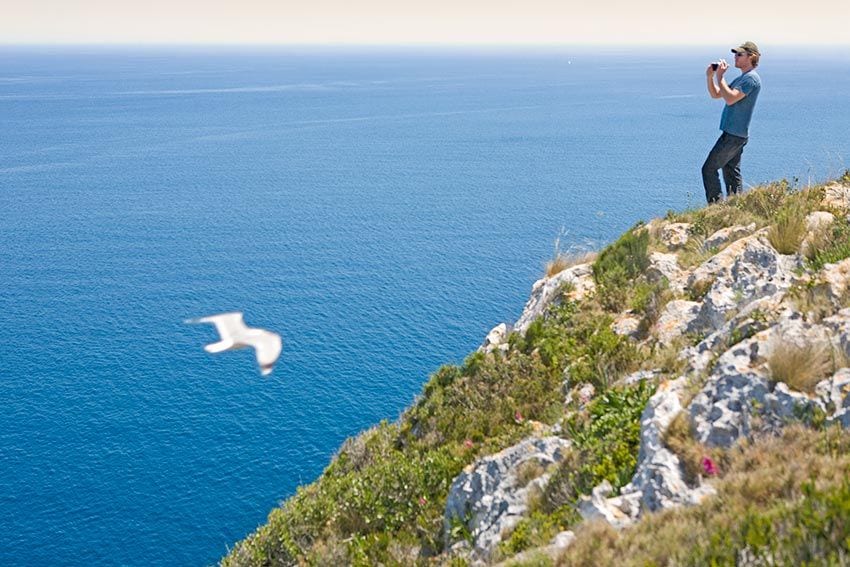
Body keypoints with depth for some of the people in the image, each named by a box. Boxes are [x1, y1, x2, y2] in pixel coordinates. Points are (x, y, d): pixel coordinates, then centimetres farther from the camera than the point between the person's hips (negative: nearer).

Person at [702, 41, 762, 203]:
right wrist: (710, 77, 4)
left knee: (709, 169, -10)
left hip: (734, 135, -10)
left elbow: (730, 99, -26)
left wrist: (720, 77, -18)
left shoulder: (751, 78, -13)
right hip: (734, 135, 10)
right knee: (732, 174, 12)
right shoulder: (741, 79, 19)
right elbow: (715, 94, 20)